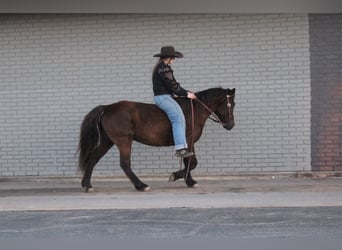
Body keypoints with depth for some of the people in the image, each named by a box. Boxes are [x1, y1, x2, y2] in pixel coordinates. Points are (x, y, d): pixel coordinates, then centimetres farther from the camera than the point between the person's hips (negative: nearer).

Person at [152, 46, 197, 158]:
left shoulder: (162, 67, 19)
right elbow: (172, 85, -16)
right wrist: (186, 94, -6)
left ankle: (182, 146, 5)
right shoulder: (164, 68, -14)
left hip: (166, 97, 11)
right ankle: (180, 149, -28)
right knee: (178, 119, -19)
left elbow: (173, 84, 23)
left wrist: (185, 92, 16)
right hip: (163, 97, -11)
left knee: (180, 118, 10)